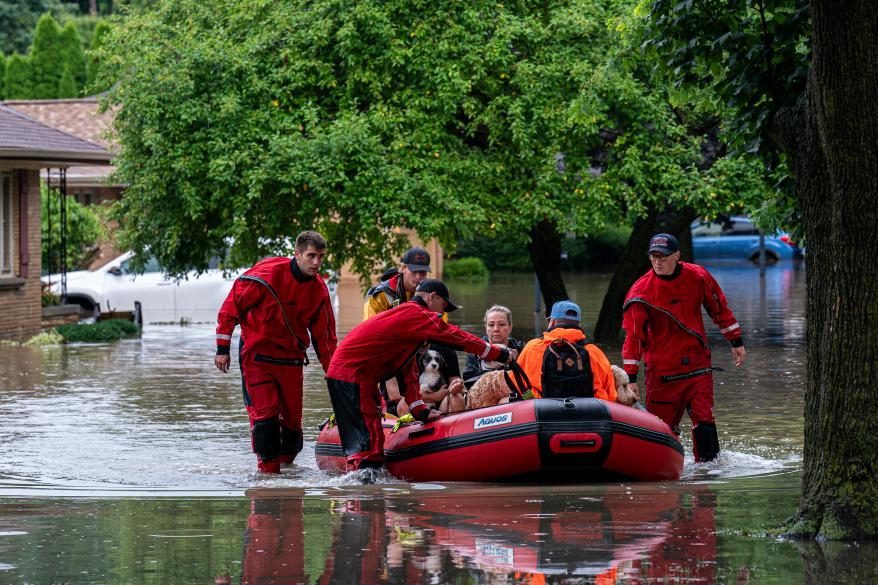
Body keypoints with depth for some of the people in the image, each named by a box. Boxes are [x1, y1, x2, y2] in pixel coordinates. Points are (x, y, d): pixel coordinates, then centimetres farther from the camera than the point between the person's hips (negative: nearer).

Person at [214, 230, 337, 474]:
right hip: (256, 354, -5)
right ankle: (268, 468, -6)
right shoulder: (266, 274, -17)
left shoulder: (319, 290, -1)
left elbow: (325, 335, 9)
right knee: (264, 412, -12)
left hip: (291, 358, 5)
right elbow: (231, 306, -10)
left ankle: (286, 462, 22)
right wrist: (223, 348, -8)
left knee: (293, 416, 6)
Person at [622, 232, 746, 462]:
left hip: (697, 364, 1)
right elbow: (633, 335, -9)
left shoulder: (698, 277, -3)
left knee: (704, 420, -5)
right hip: (661, 370, -1)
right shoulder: (641, 291, -9)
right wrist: (631, 376, -13)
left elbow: (719, 309, 12)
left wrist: (736, 342, 16)